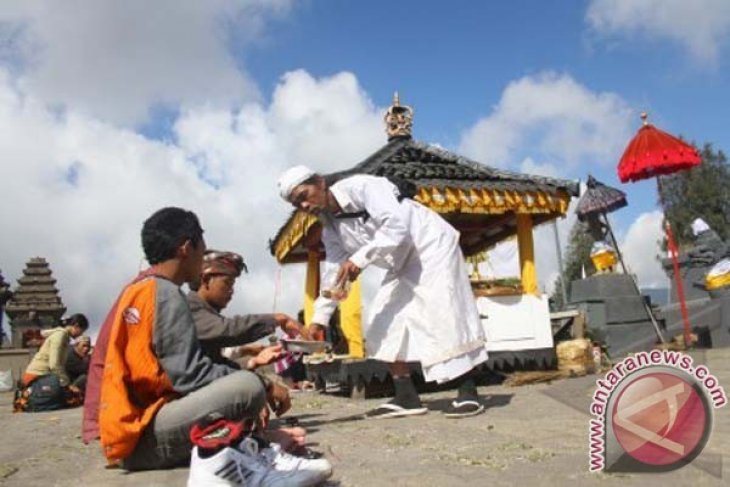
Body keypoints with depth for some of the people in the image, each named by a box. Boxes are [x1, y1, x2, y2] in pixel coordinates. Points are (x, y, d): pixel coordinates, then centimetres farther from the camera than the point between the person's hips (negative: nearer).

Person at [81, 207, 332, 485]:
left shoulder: (138, 289, 16)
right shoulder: (165, 294, -14)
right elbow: (190, 375, -21)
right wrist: (265, 384, -10)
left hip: (124, 426, 11)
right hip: (138, 435, -11)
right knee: (248, 386, -28)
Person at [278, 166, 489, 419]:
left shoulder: (360, 186, -22)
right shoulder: (330, 229, 1)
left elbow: (396, 224, -33)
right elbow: (333, 273, 4)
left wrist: (359, 259, -36)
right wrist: (319, 318, -2)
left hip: (431, 246, -8)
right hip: (403, 265, 8)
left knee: (444, 316, -15)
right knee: (383, 325, 1)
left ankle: (469, 394, -5)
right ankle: (406, 397, 6)